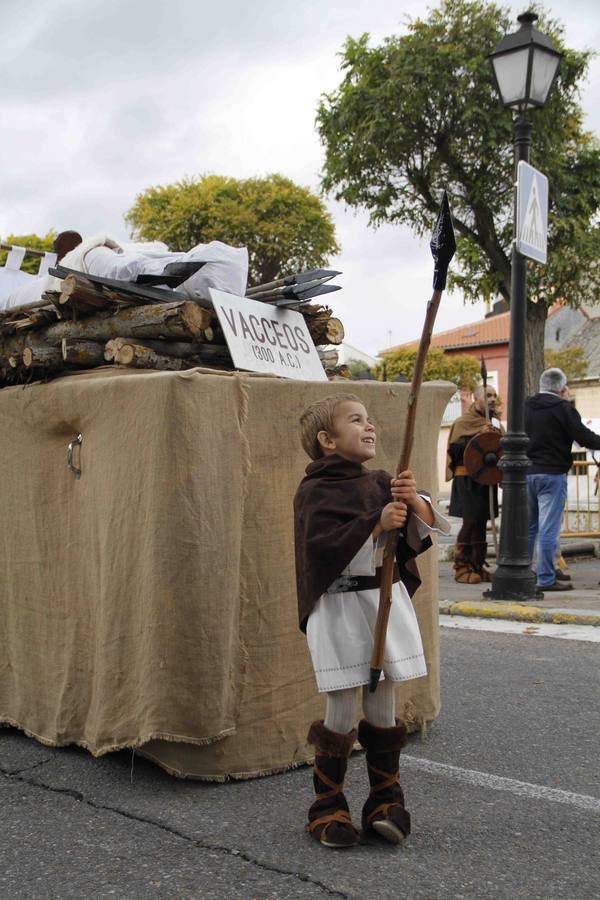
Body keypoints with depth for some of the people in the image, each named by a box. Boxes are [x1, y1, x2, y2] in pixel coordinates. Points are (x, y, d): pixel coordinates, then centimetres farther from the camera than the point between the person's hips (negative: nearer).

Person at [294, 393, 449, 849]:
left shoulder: (382, 483, 9)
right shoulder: (315, 491, -7)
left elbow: (430, 527, 3)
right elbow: (324, 547, -20)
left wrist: (413, 501, -17)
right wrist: (377, 522, -24)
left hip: (387, 600, 5)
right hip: (339, 609, -5)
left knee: (383, 708, 11)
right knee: (342, 712, 2)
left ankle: (386, 800, 25)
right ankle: (328, 807, 19)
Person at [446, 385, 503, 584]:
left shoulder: (495, 423, 17)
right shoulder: (464, 422, -4)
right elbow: (454, 449, -15)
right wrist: (478, 438, -21)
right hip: (468, 479, -7)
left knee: (481, 523, 9)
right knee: (470, 522, -8)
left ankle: (477, 566, 16)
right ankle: (462, 567, 0)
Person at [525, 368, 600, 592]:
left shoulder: (526, 406, 9)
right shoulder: (562, 408, -10)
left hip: (526, 472, 7)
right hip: (552, 474, -6)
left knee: (527, 527, 15)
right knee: (549, 529, -3)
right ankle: (546, 579, -1)